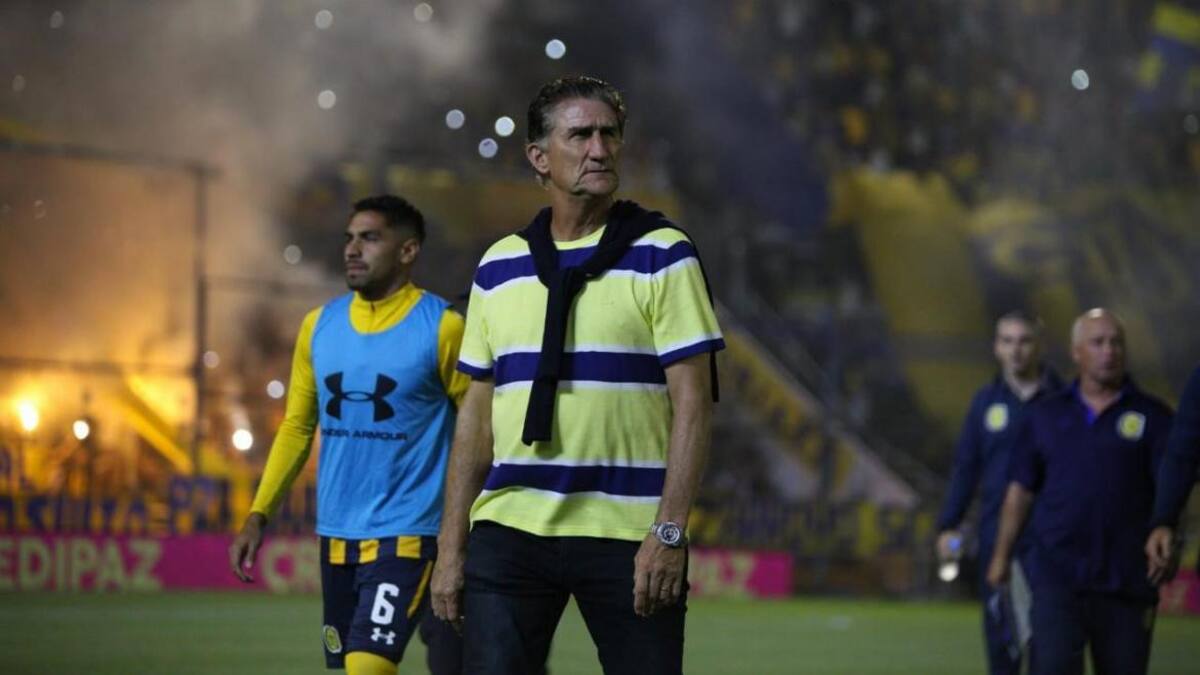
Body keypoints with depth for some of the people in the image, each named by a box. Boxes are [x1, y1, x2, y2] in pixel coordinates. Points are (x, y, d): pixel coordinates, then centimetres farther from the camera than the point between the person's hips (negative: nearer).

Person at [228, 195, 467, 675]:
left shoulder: (440, 328, -7)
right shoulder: (319, 325, 8)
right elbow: (297, 427, 14)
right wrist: (258, 516, 7)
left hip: (406, 534, -6)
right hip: (336, 535, 6)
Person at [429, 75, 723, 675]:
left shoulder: (662, 255, 0)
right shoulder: (499, 266, 11)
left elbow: (692, 401, -5)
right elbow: (477, 413, 14)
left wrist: (669, 532, -14)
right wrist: (451, 546, 8)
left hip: (627, 533, -3)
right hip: (508, 529, 3)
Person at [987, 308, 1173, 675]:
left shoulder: (1152, 416, 3)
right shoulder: (1047, 415, 11)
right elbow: (1021, 490, 16)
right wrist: (1002, 555, 15)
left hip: (1126, 577, 0)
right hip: (1057, 575, 1)